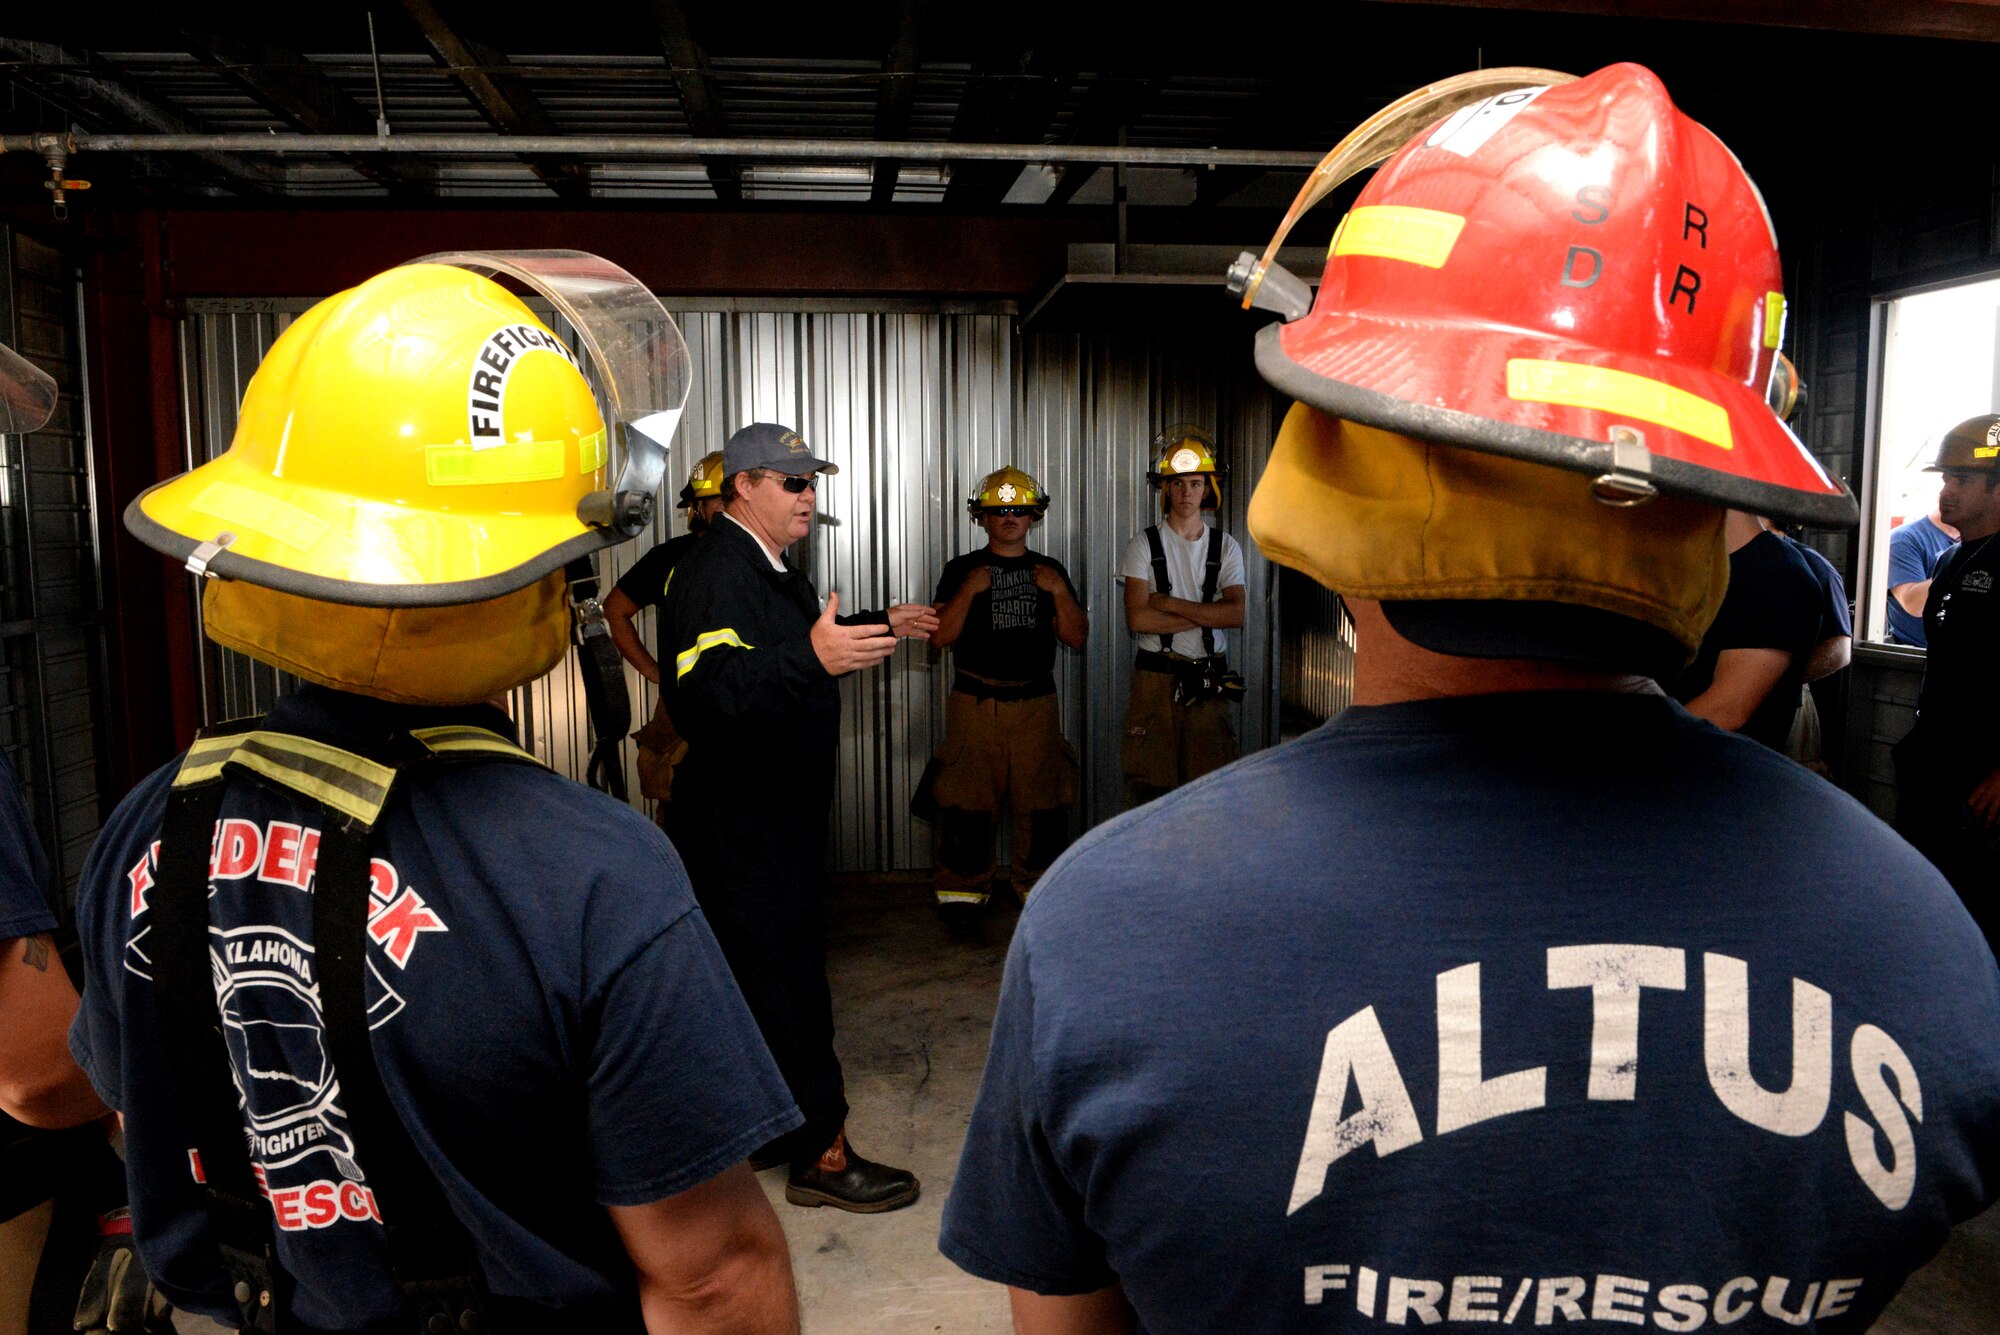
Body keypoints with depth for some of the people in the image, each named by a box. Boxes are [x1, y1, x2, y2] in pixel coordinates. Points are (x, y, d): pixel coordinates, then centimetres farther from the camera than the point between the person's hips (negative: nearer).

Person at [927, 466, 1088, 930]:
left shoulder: (1050, 571, 14)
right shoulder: (961, 570, 7)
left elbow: (1076, 638, 9)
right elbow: (940, 636, -1)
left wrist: (1059, 591, -4)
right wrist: (969, 590, -12)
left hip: (1036, 704, 2)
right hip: (975, 704, -2)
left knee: (1042, 798, 0)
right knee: (968, 799, -4)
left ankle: (1041, 888, 13)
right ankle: (963, 893, 7)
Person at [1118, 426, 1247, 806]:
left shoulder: (1226, 547, 9)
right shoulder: (1144, 544, 2)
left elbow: (1237, 614, -6)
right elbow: (1137, 619, -10)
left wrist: (1169, 604, -9)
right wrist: (1207, 614, -8)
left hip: (1210, 680, 2)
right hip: (1155, 678, -2)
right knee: (1149, 786, -3)